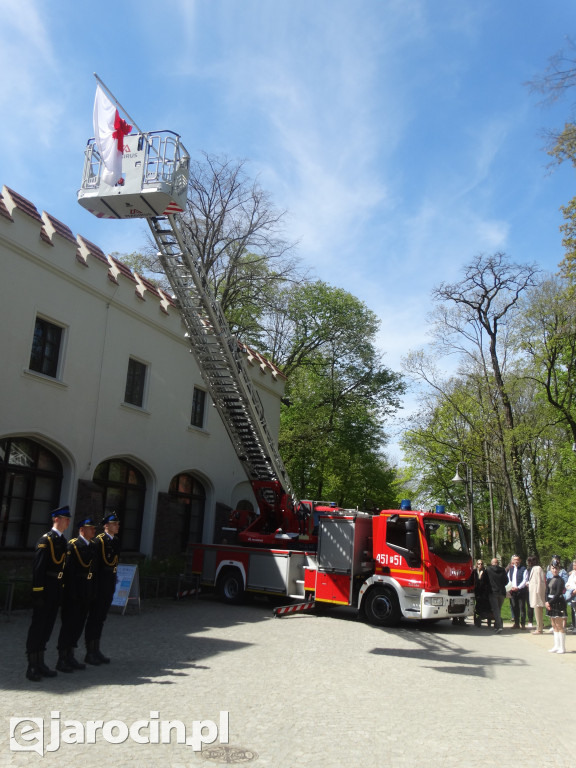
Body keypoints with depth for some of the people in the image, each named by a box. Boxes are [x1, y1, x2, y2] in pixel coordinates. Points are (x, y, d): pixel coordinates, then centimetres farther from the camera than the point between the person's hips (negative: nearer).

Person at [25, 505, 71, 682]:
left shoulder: (63, 541, 12)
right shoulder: (45, 540, -12)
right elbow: (38, 568, -16)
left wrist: (62, 589, 13)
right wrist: (38, 593, -19)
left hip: (56, 592, 8)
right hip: (44, 591, -8)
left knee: (47, 627, 13)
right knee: (37, 626, 0)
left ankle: (40, 663, 22)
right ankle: (32, 667, 7)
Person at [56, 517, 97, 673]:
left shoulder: (92, 546, 11)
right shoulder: (72, 545, -12)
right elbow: (68, 568, -17)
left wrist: (91, 592, 11)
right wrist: (71, 592, -19)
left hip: (86, 593, 7)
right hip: (72, 590, -7)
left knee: (79, 624, 13)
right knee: (69, 623, 0)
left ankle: (70, 657, 25)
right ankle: (61, 660, 11)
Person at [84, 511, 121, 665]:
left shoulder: (116, 541, 11)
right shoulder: (99, 540, -13)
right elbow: (94, 564, -17)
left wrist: (114, 583, 14)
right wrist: (95, 585, -20)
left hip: (110, 582, 8)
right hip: (100, 582, -8)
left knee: (101, 618, 15)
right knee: (94, 617, 1)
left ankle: (96, 650, 25)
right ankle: (90, 653, 11)